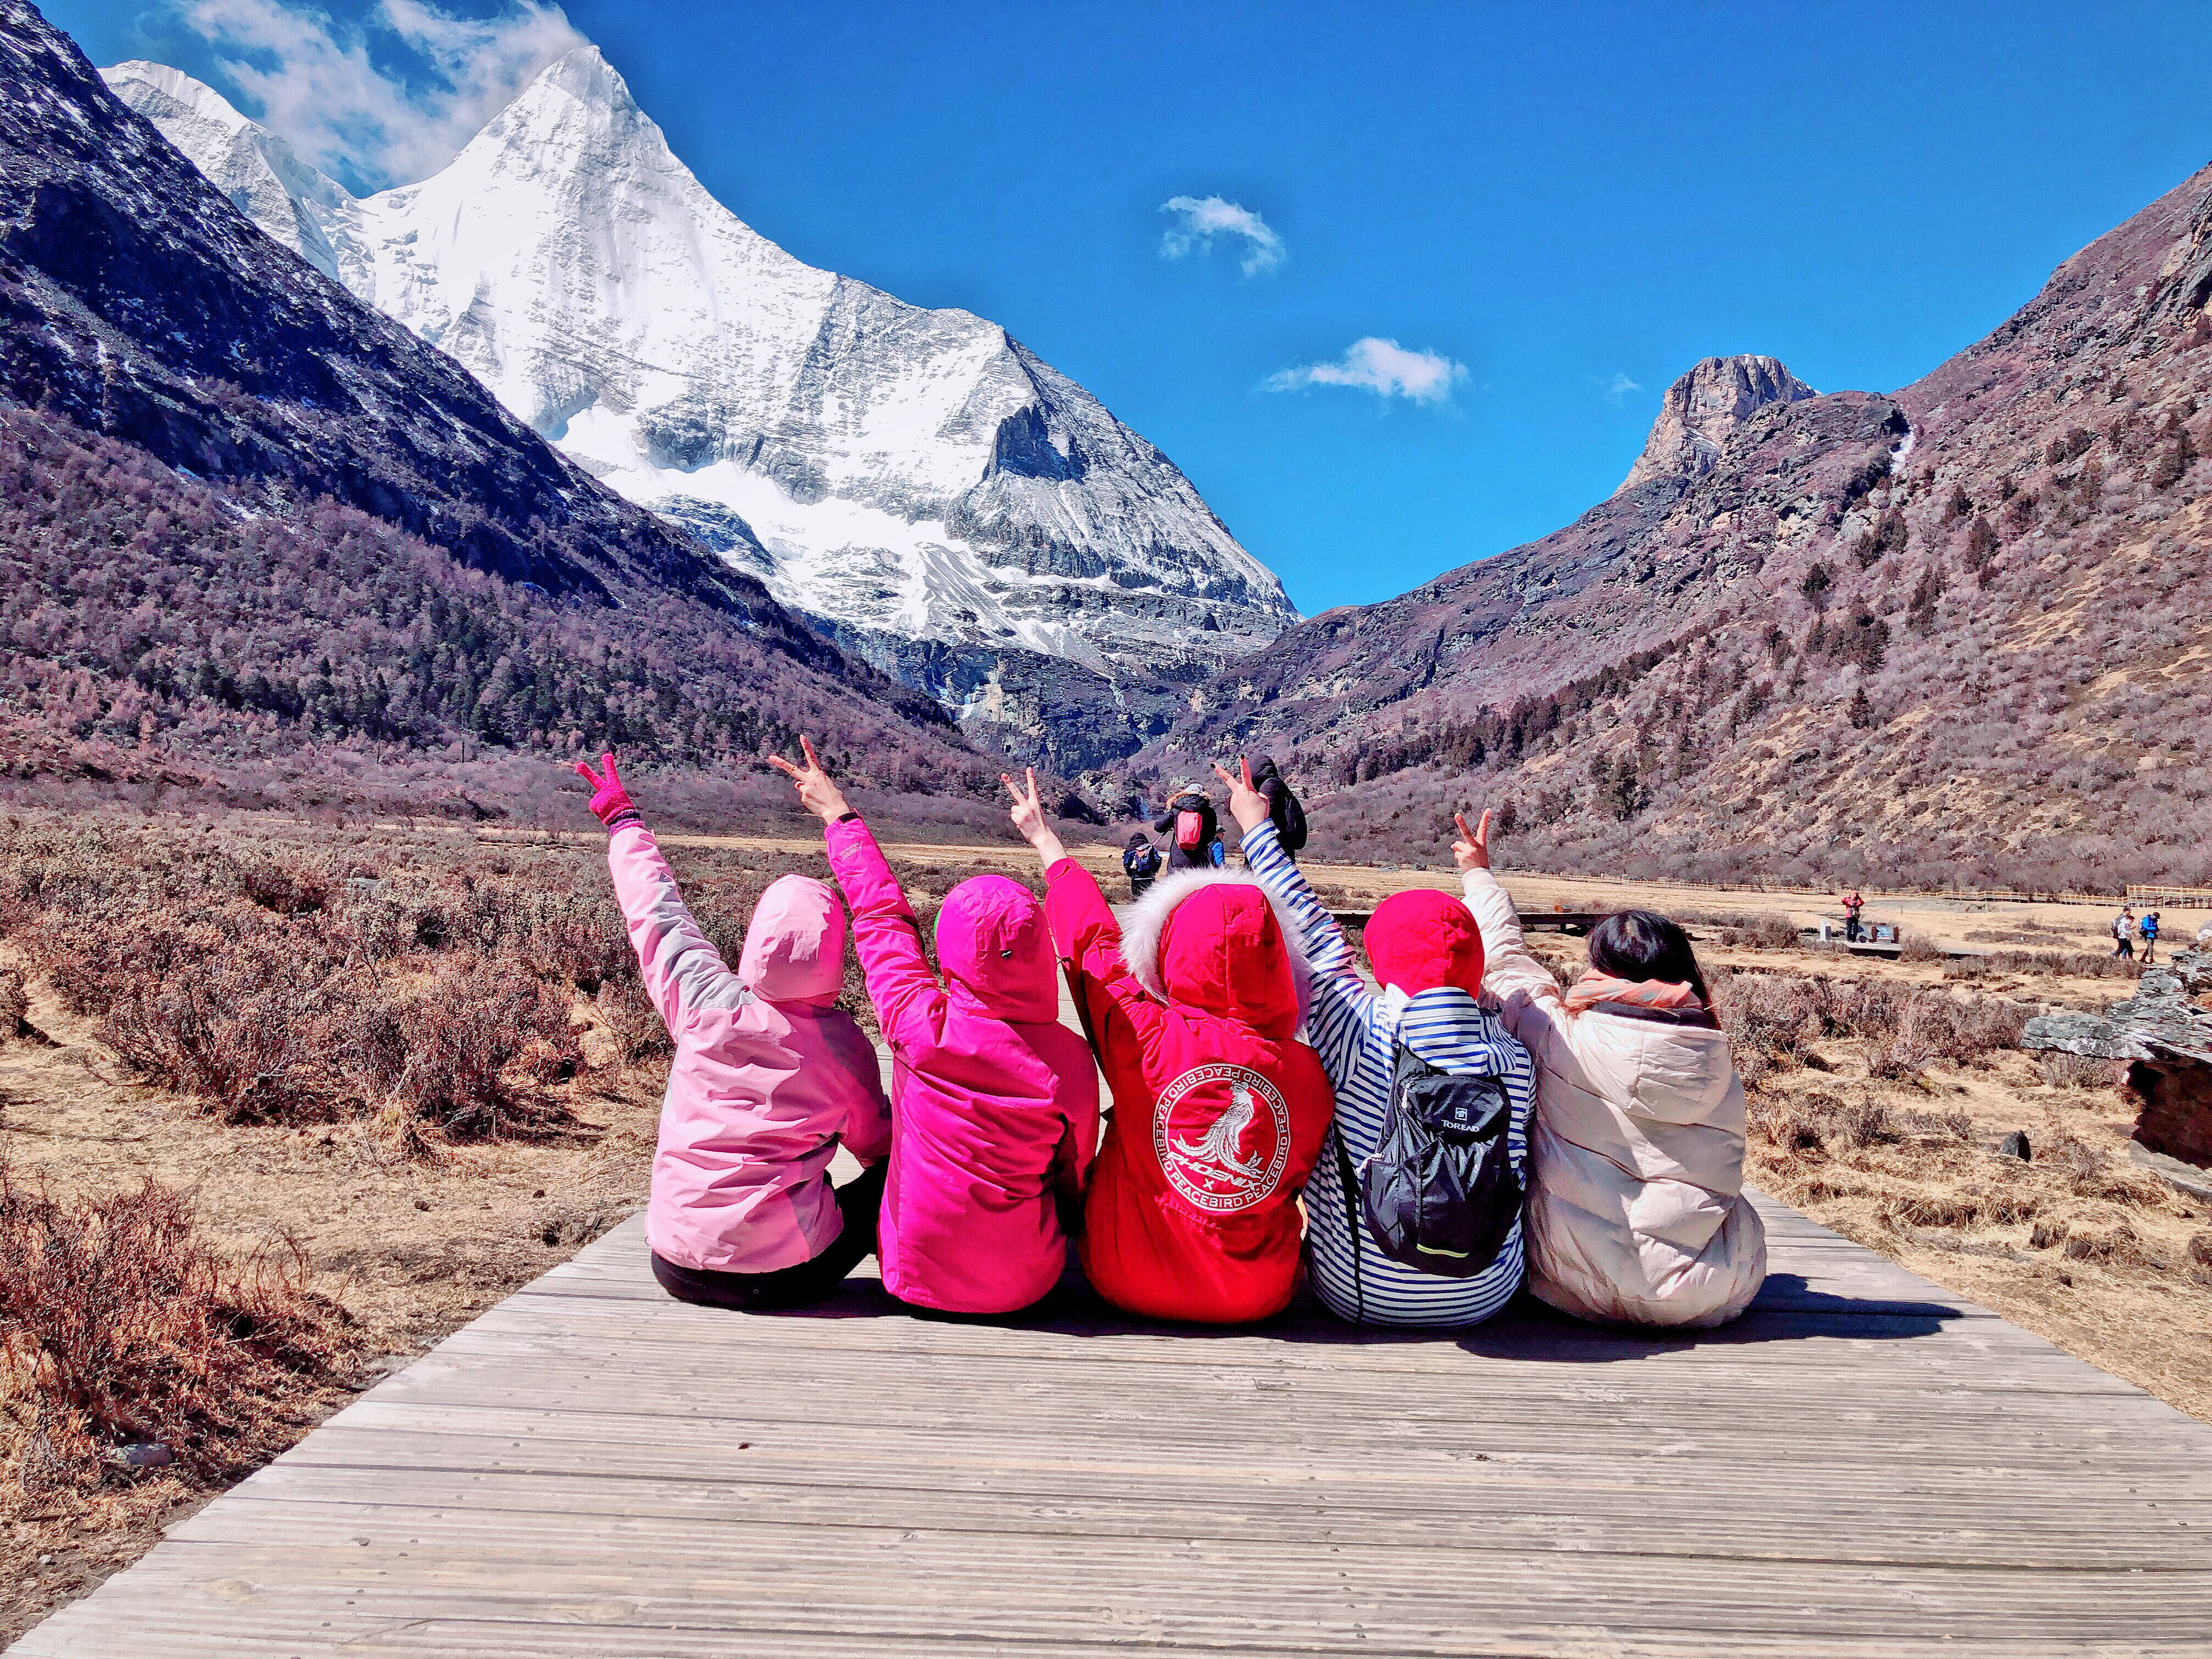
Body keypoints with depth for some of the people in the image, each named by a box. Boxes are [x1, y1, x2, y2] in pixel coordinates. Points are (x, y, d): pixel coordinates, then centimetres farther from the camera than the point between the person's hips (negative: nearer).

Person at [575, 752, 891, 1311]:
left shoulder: (709, 1005, -12)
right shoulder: (846, 1048, -12)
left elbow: (657, 911, 5)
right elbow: (879, 1144, 6)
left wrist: (623, 818, 19)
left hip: (677, 1271, 2)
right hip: (787, 1278, -2)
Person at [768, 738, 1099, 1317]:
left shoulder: (924, 1026, -21)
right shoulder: (1071, 1057, -18)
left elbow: (882, 916, -4)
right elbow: (1076, 1186, -3)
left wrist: (839, 816, 9)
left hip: (914, 1277, 0)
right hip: (1026, 1286, 1)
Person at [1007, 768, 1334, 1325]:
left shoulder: (1146, 1039, -23)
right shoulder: (1308, 1070, -17)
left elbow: (1095, 943, -5)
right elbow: (1298, 1178, 1)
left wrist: (1047, 844, 11)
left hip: (1135, 1285, -1)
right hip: (1261, 1297, 2)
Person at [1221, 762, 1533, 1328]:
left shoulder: (1363, 1033, -21)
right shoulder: (1515, 1059, -16)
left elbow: (1317, 938, -6)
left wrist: (1258, 829, 7)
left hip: (1357, 1295, -2)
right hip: (1486, 1297, 2)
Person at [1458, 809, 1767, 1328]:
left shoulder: (1562, 1037, -13)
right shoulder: (1722, 1072, -5)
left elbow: (1506, 961, 4)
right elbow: (1715, 1179, 8)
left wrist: (1479, 873, 21)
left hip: (1580, 1288, -3)